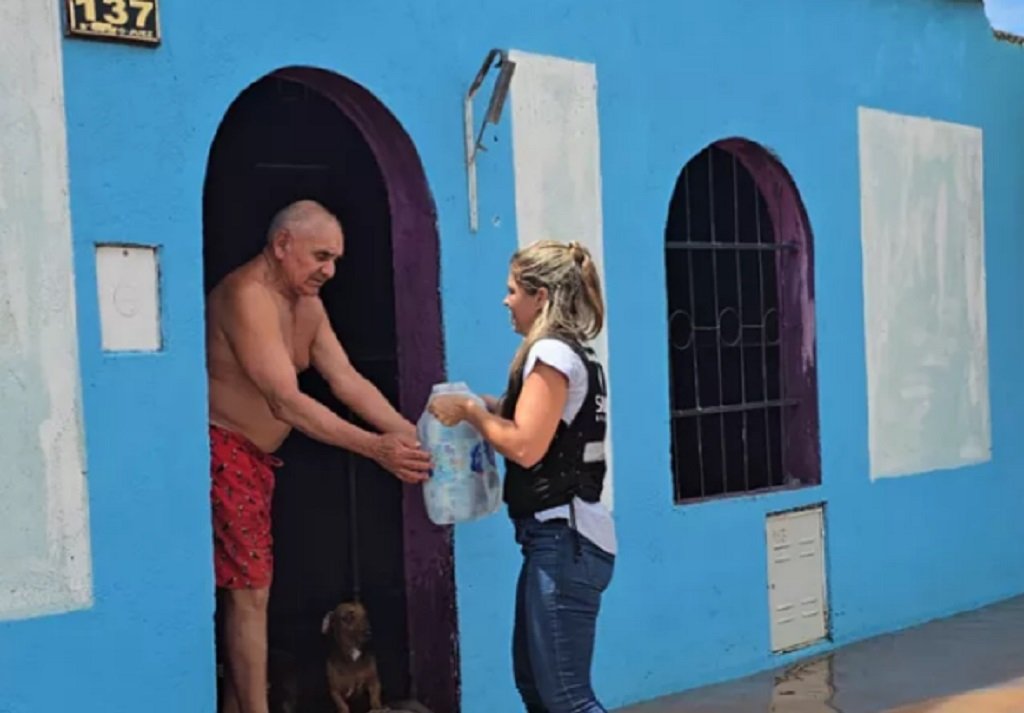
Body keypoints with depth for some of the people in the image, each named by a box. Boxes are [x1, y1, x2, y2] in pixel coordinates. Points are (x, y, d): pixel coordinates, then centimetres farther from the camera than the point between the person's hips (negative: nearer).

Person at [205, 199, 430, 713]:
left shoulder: (307, 304, 8)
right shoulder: (248, 298, -23)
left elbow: (347, 380, 3)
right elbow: (287, 403, -29)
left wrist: (410, 434, -10)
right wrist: (375, 448, -30)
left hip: (257, 454, 10)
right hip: (222, 450, -10)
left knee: (244, 589, 13)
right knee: (249, 590, -9)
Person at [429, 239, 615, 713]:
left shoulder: (551, 353, -13)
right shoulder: (573, 353, 17)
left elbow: (525, 447, -20)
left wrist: (471, 411, -7)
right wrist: (489, 408, 9)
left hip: (563, 540, -10)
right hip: (562, 537, 10)